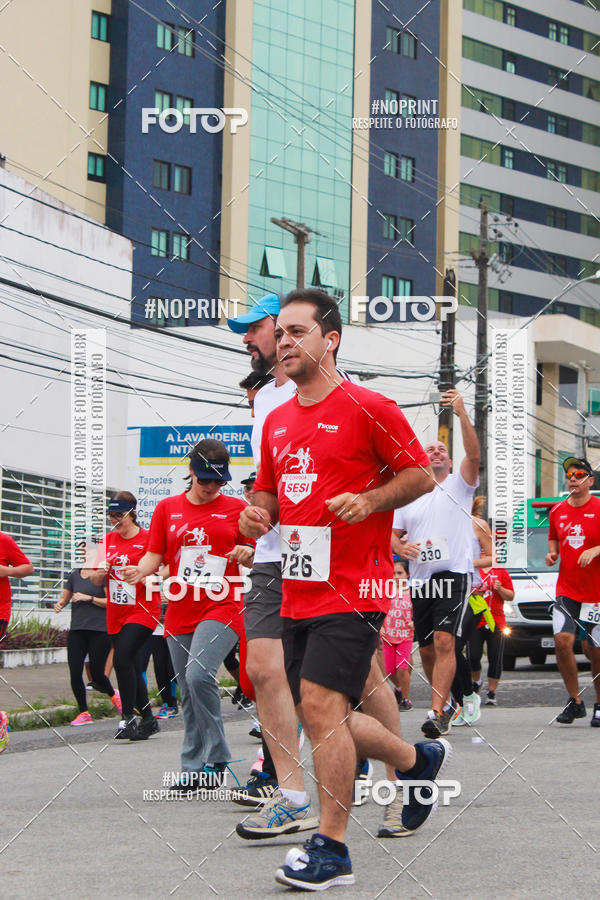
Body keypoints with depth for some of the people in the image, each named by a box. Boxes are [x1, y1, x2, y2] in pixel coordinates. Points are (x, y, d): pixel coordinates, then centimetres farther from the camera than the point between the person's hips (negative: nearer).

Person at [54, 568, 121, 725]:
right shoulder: (74, 575, 13)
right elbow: (64, 598, 21)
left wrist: (89, 598, -15)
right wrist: (59, 605, -1)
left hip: (99, 630, -4)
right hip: (76, 630, 5)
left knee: (97, 675, -1)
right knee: (75, 673, -5)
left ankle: (113, 695, 32)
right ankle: (84, 713, 8)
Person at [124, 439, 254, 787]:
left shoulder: (236, 508, 5)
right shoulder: (168, 508, 10)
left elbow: (254, 555, 10)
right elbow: (155, 555, 10)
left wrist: (247, 553, -13)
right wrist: (141, 569, -12)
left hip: (222, 607, -4)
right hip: (180, 612, 4)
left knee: (199, 674, -24)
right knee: (188, 693, 6)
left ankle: (217, 759, -10)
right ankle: (194, 768, 15)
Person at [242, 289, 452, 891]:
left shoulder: (368, 408, -7)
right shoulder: (277, 422, 14)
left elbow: (422, 475, -3)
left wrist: (369, 500, -17)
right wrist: (258, 514, 4)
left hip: (351, 589, -8)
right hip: (298, 593, 8)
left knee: (321, 706, -16)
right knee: (321, 719, 10)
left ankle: (331, 850, -9)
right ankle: (419, 760, 35)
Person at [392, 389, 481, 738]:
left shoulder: (459, 485, 6)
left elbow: (474, 454, -13)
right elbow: (392, 534, 19)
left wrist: (462, 412, -23)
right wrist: (401, 547, -6)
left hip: (454, 575, -5)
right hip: (420, 579, 5)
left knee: (444, 642, -18)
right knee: (427, 648, 9)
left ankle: (437, 712, -22)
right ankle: (447, 701, 28)